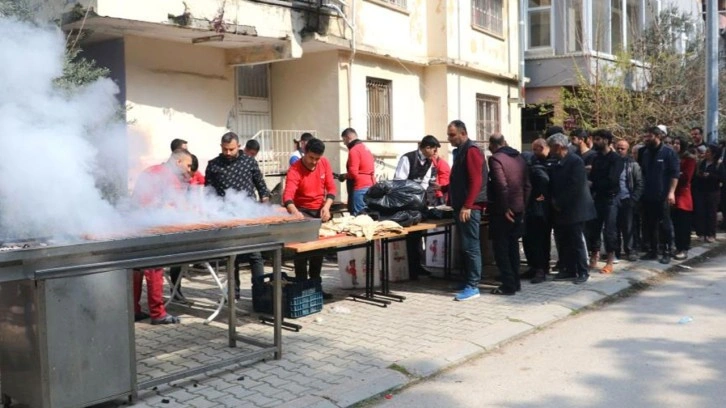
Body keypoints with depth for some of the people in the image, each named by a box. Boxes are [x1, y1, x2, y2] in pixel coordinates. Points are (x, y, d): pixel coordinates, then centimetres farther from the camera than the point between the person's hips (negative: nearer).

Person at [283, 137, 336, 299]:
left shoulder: (325, 164, -7)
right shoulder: (295, 170, -21)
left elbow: (331, 188, -2)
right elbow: (287, 196, -35)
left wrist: (326, 207, -19)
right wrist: (295, 212, -53)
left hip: (319, 210, 5)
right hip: (302, 211, -5)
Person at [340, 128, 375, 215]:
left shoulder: (354, 150, -9)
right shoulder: (365, 148, 18)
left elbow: (353, 173, -16)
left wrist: (343, 176, 2)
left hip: (360, 188, -9)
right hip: (370, 186, 9)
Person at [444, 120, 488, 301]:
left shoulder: (471, 151, -12)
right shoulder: (460, 151, 18)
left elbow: (476, 181, -20)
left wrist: (467, 206, -23)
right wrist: (444, 188, 18)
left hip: (469, 208, -10)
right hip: (461, 206, 10)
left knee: (471, 247, -8)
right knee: (466, 246, 12)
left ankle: (473, 286, -5)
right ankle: (468, 281, 18)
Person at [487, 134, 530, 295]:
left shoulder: (495, 159, -12)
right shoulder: (519, 157, 11)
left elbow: (501, 186, -21)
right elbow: (527, 185, 10)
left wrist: (504, 208, -15)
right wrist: (523, 205, 13)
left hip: (502, 211, -7)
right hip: (518, 209, 7)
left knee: (501, 248, 0)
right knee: (513, 246, 16)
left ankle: (508, 285, -1)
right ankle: (515, 282, 22)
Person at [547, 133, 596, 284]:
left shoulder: (576, 161, -11)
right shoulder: (556, 164, 11)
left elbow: (575, 186, -18)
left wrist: (559, 203, -14)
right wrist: (554, 201, -3)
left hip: (575, 209, -7)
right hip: (560, 210, 7)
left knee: (577, 242, -1)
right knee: (564, 242, 10)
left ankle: (582, 272, 9)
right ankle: (569, 270, 20)